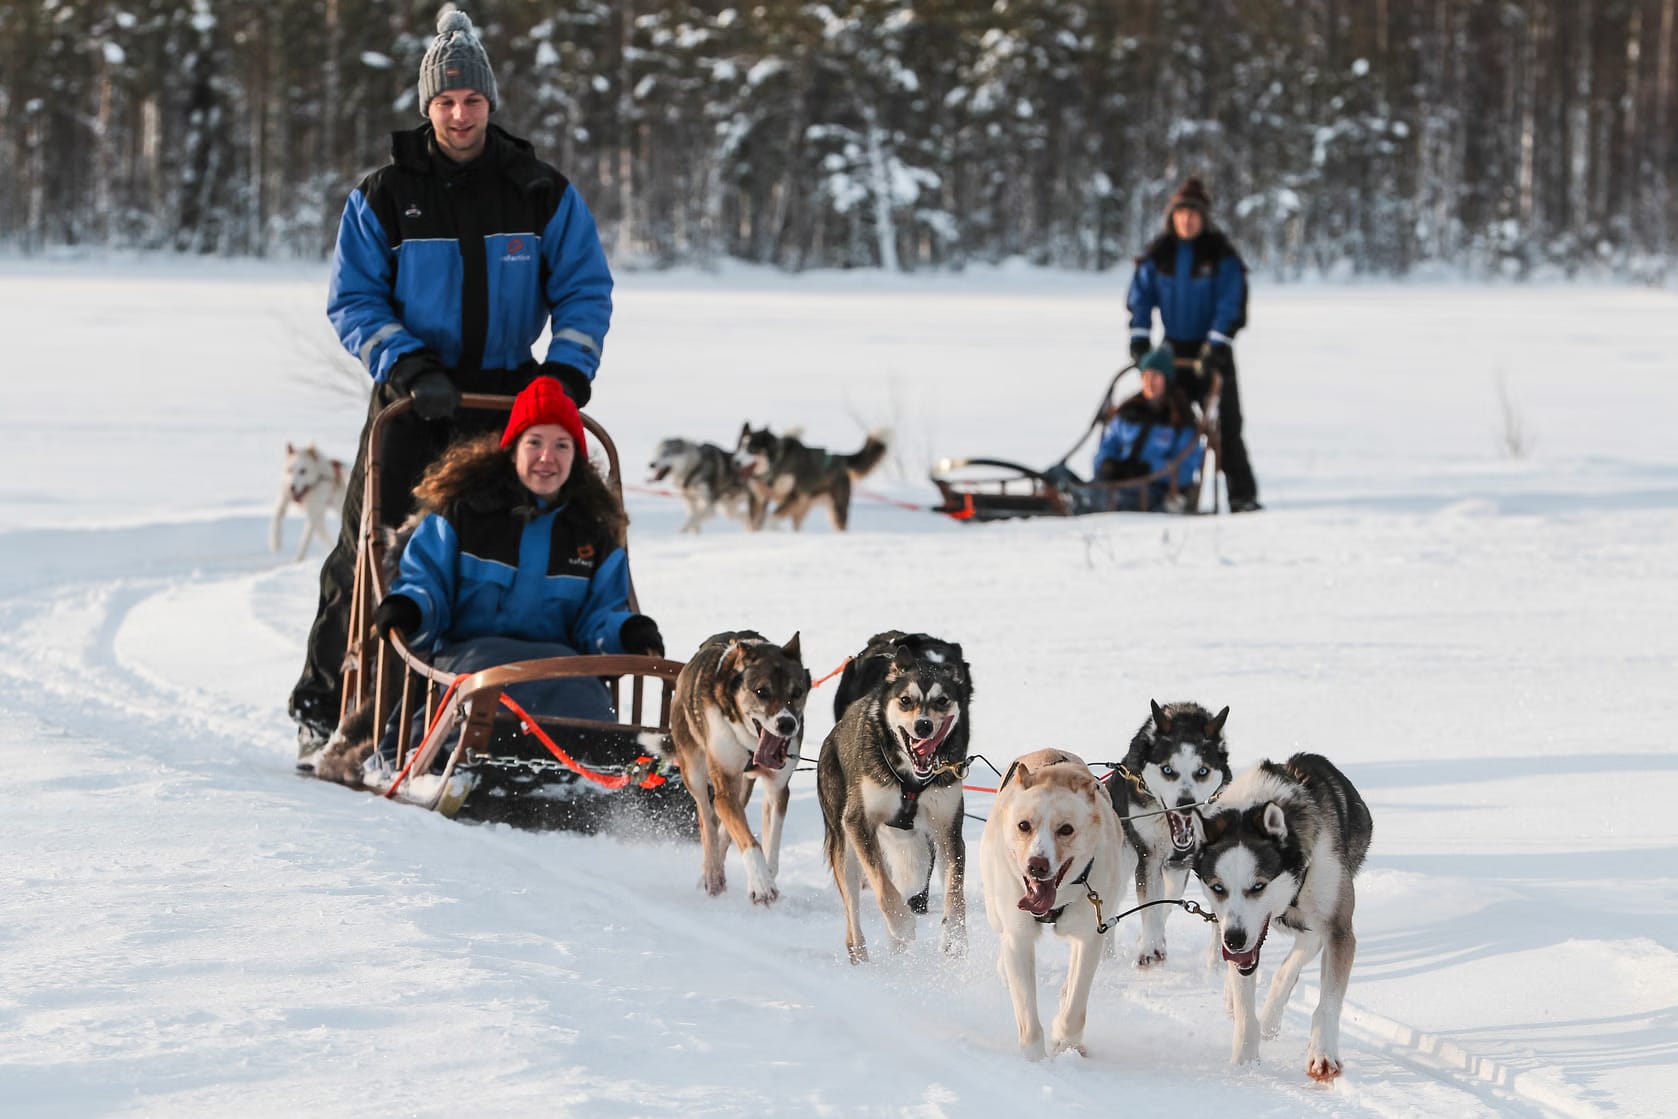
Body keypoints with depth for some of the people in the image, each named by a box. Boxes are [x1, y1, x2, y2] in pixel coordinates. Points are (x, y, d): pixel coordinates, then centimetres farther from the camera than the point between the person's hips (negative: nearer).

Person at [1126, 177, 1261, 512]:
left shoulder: (1221, 255, -9)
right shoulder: (1158, 255, 1)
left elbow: (1231, 303, -13)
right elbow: (1141, 296, 5)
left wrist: (1217, 343, -21)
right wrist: (1139, 337, -5)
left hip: (1212, 350, -4)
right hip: (1175, 348, 4)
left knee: (1225, 423, -7)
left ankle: (1242, 493, -6)